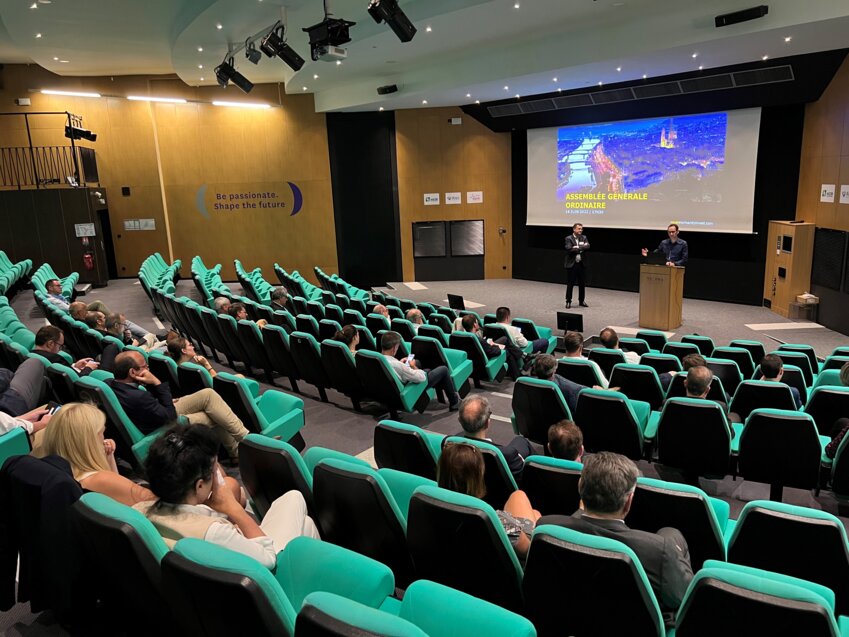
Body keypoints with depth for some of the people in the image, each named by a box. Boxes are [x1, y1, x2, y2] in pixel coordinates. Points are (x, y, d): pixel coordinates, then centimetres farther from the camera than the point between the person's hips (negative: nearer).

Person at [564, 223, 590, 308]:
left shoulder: (584, 238, 9)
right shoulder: (569, 238, -4)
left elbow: (587, 246, -8)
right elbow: (569, 249, -20)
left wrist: (577, 247, -16)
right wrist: (581, 248, -12)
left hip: (581, 264, 5)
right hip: (571, 264, -5)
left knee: (582, 284, 11)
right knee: (570, 284, 0)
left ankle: (581, 301, 23)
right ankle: (568, 301, 9)